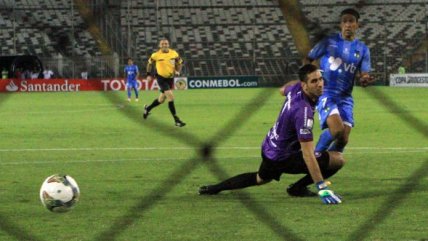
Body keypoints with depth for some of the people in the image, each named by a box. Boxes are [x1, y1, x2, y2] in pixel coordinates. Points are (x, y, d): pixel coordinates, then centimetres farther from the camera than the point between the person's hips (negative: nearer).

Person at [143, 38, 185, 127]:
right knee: (170, 97, -19)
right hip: (161, 78, -5)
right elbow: (150, 63, 7)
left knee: (161, 99, 15)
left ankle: (147, 108, 44)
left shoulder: (174, 53, -3)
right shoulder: (156, 55, -10)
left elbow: (179, 62, 12)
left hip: (170, 78, 5)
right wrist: (149, 74, 5)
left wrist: (177, 71, -5)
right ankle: (176, 120, -15)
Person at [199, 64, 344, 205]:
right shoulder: (304, 111, -34)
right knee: (337, 159, -15)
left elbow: (284, 90, 19)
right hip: (282, 157, -9)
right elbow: (307, 154, -36)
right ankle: (298, 188, 2)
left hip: (269, 148, 9)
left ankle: (213, 189, 41)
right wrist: (322, 187, -37)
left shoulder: (295, 89, -10)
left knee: (260, 179, 39)